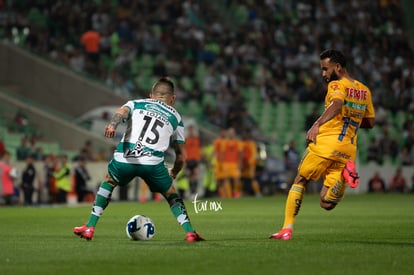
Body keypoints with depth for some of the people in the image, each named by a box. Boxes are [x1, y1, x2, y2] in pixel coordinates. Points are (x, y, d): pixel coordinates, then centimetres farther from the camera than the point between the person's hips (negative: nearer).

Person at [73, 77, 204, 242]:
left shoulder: (136, 104, 25)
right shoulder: (175, 117, 26)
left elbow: (122, 111, -1)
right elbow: (181, 156, 26)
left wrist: (112, 125, -21)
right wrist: (173, 174, 44)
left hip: (124, 159, 1)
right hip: (153, 162, -1)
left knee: (108, 182, 30)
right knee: (171, 194, 23)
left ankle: (89, 228, 26)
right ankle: (189, 232, 8)